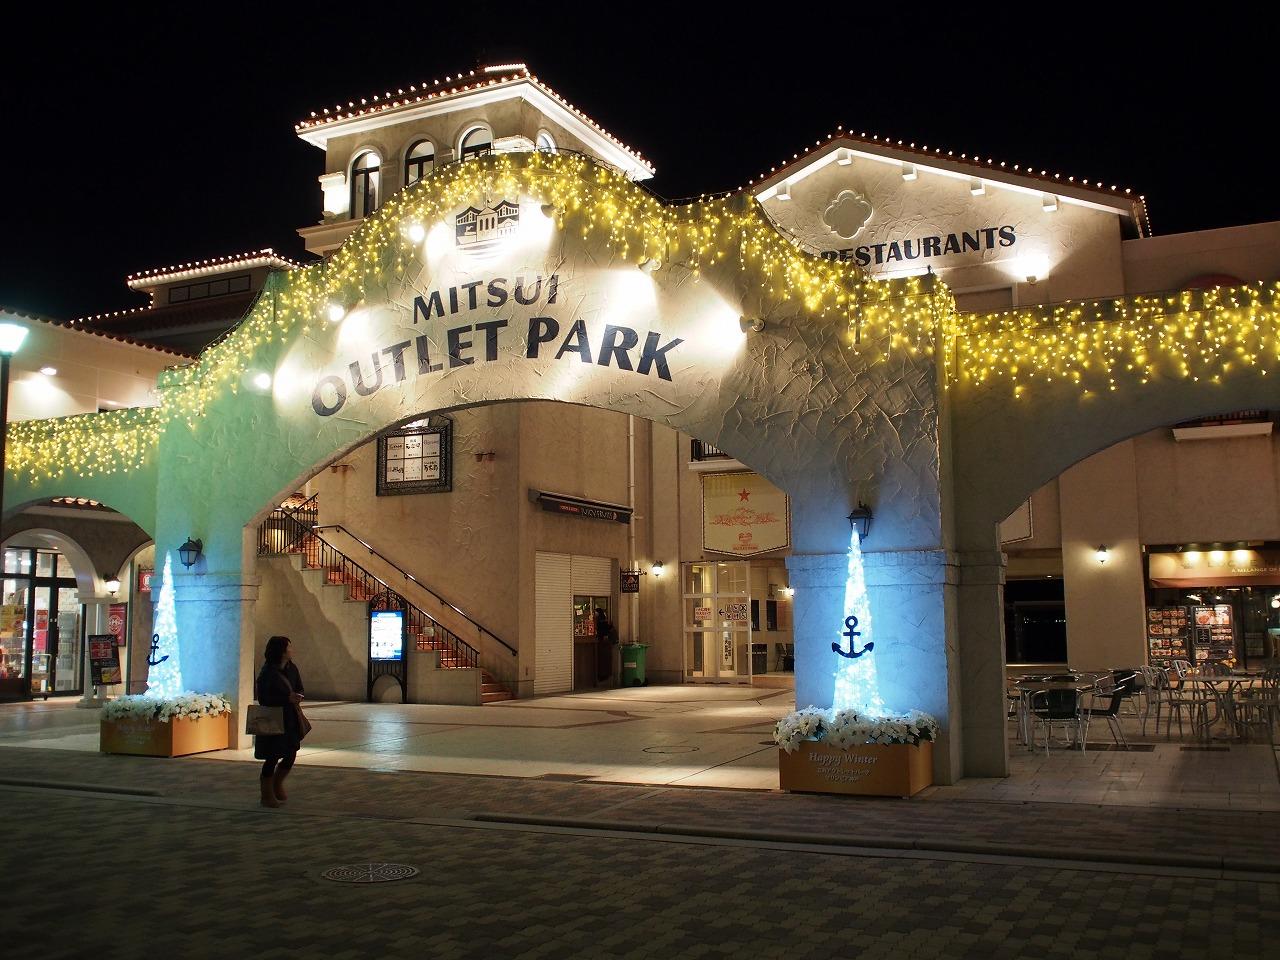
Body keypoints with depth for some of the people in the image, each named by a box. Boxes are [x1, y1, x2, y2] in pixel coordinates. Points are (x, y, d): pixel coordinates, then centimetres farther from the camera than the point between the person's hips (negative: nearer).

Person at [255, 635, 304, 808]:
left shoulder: (290, 669, 6)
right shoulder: (268, 672, -16)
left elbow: (297, 689, 17)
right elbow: (262, 697, -19)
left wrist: (295, 697, -6)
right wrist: (287, 698, -22)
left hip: (289, 720, 7)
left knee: (291, 756, 11)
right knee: (272, 758, 1)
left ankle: (277, 785, 35)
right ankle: (267, 796, 15)